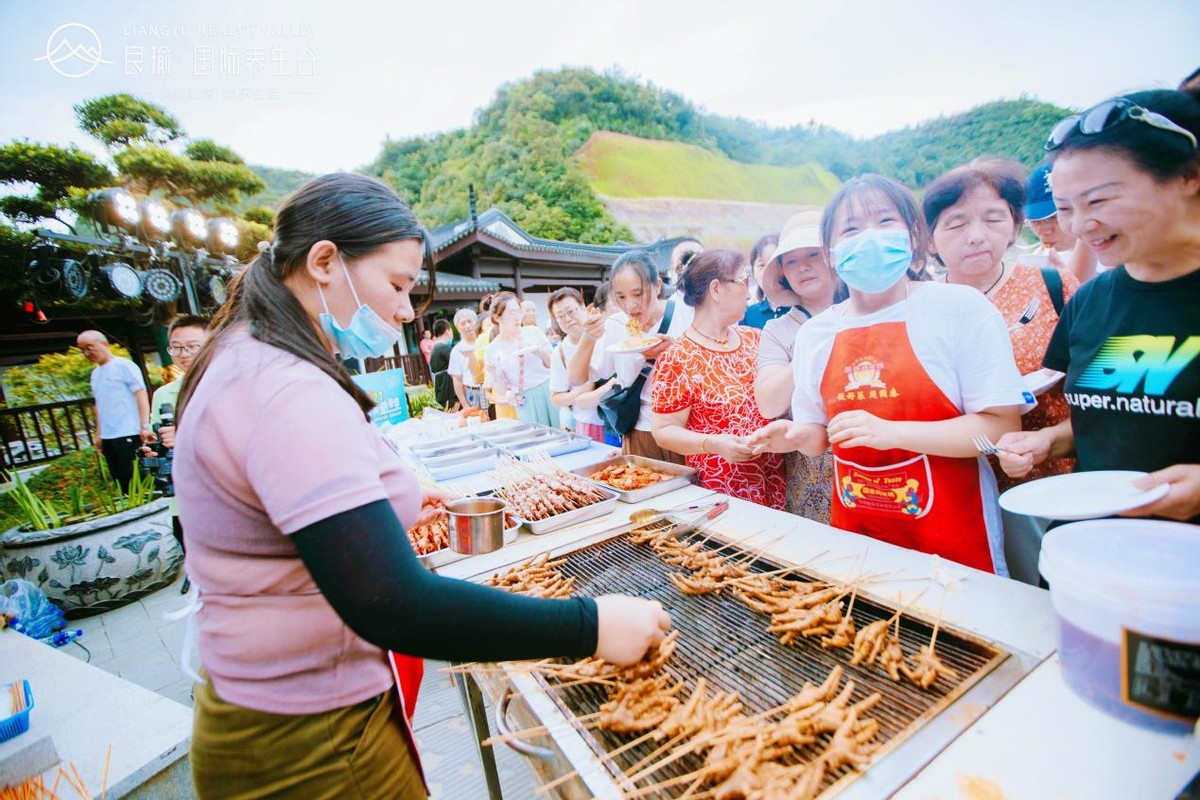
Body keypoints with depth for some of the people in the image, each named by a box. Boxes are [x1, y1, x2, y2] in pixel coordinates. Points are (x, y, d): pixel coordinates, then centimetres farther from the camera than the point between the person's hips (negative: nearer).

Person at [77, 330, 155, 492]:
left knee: (132, 480, -5)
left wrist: (145, 426, -19)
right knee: (119, 481, 9)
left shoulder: (123, 365, -5)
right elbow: (99, 404, 20)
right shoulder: (95, 374, 16)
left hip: (128, 435, -7)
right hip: (107, 437, 7)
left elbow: (141, 395, -11)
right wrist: (98, 433, 16)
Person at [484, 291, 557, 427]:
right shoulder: (493, 350, -2)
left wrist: (540, 352, -12)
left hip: (550, 390, 1)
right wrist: (493, 373, -15)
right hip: (525, 402, -1)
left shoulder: (533, 331, -1)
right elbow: (501, 390, 3)